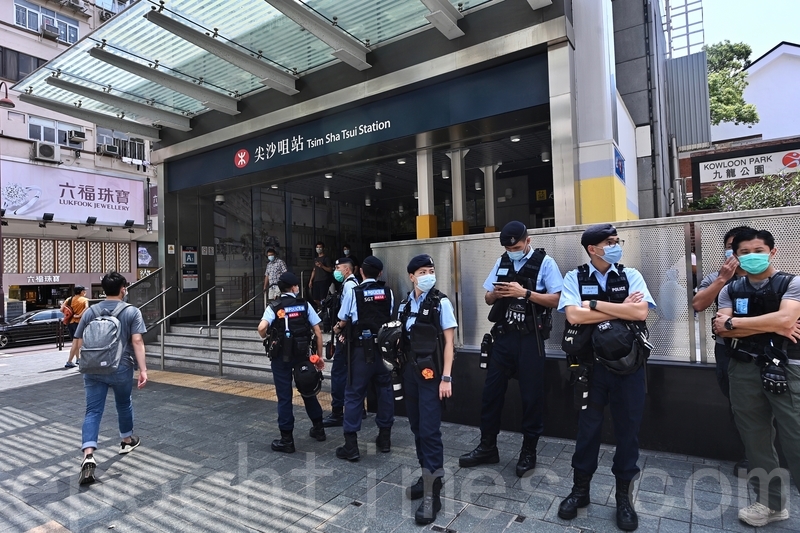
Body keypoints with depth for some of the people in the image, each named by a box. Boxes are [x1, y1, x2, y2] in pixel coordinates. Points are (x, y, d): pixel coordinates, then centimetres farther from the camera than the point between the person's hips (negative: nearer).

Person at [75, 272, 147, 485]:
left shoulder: (90, 311, 5)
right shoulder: (132, 312, -6)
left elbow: (80, 343, 8)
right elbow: (137, 342, -14)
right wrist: (143, 370, -13)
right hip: (121, 369, -2)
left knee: (93, 411, 1)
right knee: (124, 405, 19)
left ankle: (88, 456, -13)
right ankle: (127, 441, 38)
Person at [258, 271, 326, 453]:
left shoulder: (273, 307, -5)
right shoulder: (305, 305, -1)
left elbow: (262, 327, -23)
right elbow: (318, 332, -3)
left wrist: (265, 337, 0)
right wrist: (319, 356, 4)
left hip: (280, 356, -2)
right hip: (301, 355, 2)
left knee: (284, 397, 6)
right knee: (308, 390, 19)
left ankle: (287, 440, 12)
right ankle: (318, 428, 32)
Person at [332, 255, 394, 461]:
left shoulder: (354, 292, -8)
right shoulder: (387, 292, 1)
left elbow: (343, 321, 1)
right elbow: (391, 318, 8)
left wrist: (338, 328, 23)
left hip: (362, 348, -3)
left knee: (354, 393, 3)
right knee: (385, 390, 15)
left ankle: (351, 445, 6)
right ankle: (385, 438, 27)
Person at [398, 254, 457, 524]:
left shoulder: (441, 303, -8)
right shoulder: (405, 305, 7)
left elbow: (448, 342, -9)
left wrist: (446, 377, -14)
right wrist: (403, 369, 11)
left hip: (431, 373, -5)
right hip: (411, 371, 6)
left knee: (429, 430, -6)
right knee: (417, 428, 13)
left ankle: (432, 493, 2)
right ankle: (427, 475, 29)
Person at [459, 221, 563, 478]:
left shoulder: (545, 262, -5)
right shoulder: (502, 262, 10)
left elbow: (557, 299, -12)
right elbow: (487, 298, 12)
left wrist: (524, 293, -21)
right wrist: (496, 293, -10)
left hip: (530, 338, -4)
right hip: (504, 336, 5)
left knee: (531, 395, 6)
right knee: (491, 390, 8)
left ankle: (529, 451, 23)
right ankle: (487, 447, 23)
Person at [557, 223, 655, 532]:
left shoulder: (630, 276, 3)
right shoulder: (575, 278, -2)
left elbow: (640, 312, -13)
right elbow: (574, 315, -17)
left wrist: (594, 303, -14)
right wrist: (620, 308, -12)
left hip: (628, 363, 2)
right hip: (591, 364, -1)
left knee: (628, 428, 12)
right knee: (588, 426, 11)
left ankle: (623, 495, 32)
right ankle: (579, 489, 30)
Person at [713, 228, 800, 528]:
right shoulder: (730, 290, 7)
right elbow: (722, 330, -5)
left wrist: (733, 322, -11)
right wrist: (771, 326, -12)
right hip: (744, 371, 4)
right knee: (755, 439, 12)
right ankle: (771, 502, 27)